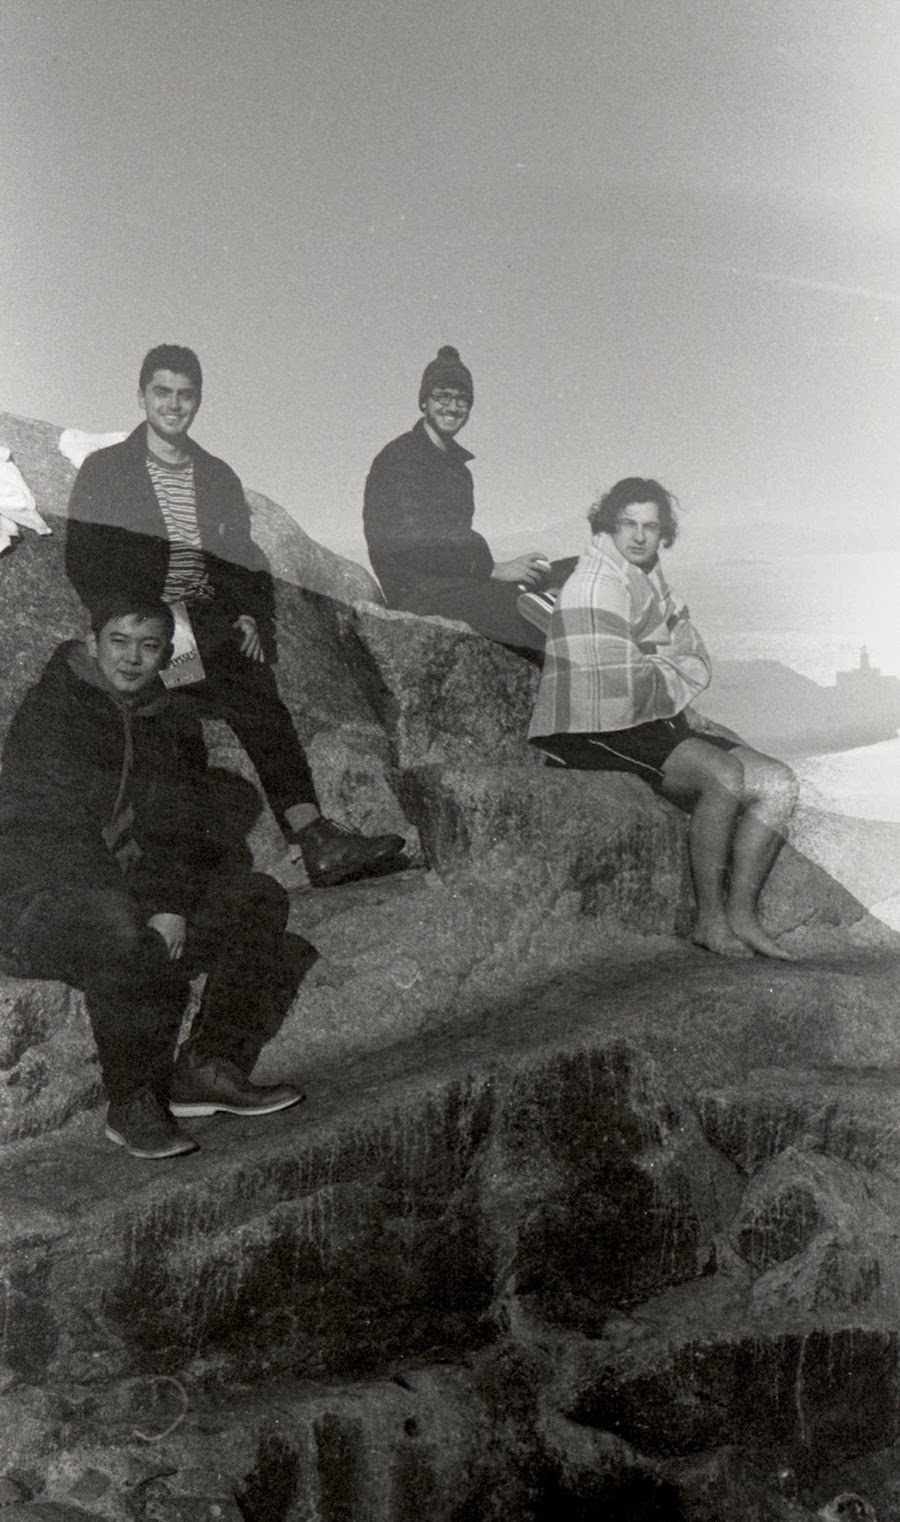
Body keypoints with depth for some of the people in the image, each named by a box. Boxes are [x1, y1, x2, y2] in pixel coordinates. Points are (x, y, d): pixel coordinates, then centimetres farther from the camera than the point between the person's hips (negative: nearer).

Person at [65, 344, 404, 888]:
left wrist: (251, 619, 1)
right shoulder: (104, 471, 11)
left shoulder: (220, 478, 23)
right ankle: (310, 834, -36)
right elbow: (84, 565, 2)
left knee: (259, 699, -28)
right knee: (258, 700, -31)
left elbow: (249, 565, 22)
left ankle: (312, 837, -38)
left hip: (215, 627, 3)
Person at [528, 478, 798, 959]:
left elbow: (697, 665, 14)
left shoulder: (650, 581, 19)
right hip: (602, 732, -9)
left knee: (778, 784, -2)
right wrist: (675, 675, -1)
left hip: (658, 724, 10)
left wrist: (654, 668, -8)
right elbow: (620, 685, -20)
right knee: (724, 773, -30)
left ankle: (740, 914, -3)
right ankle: (710, 919, -18)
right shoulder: (597, 583, -12)